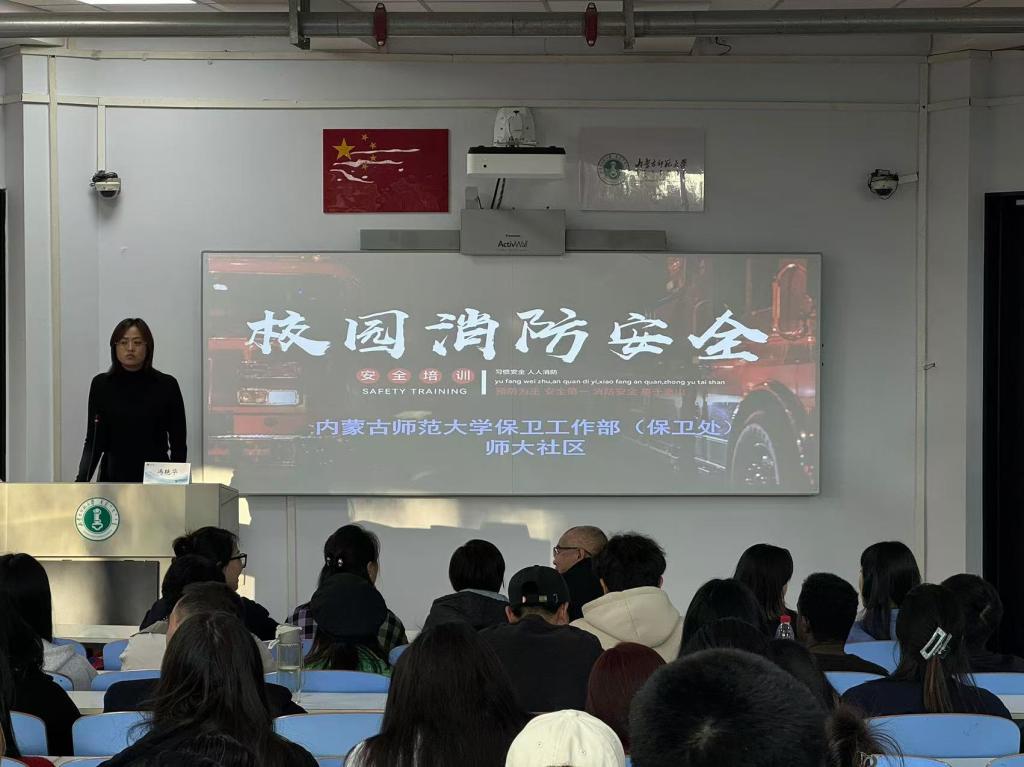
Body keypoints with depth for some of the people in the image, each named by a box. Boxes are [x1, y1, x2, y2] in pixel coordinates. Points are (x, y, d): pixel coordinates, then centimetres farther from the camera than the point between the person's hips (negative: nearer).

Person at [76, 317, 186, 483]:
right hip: (113, 480, 1)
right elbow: (93, 440, 3)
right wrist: (82, 480, -10)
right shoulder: (101, 385, 4)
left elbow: (178, 443, 0)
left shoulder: (166, 386, 0)